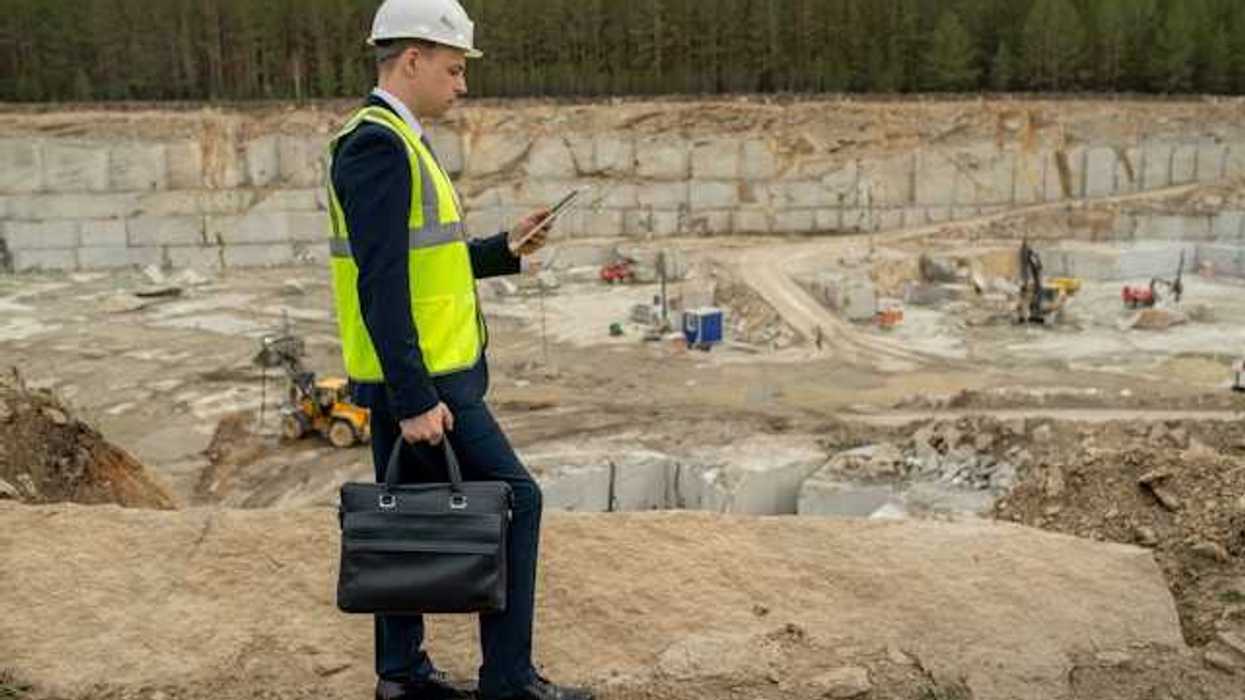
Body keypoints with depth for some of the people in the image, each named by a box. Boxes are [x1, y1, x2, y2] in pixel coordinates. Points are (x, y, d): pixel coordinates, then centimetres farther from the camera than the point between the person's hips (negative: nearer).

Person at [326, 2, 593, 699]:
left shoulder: (397, 141, 15)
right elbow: (381, 285, -24)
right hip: (420, 382, -10)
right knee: (513, 499, -3)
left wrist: (503, 249, 9)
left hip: (416, 380, 10)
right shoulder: (378, 144, -17)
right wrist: (416, 400, -24)